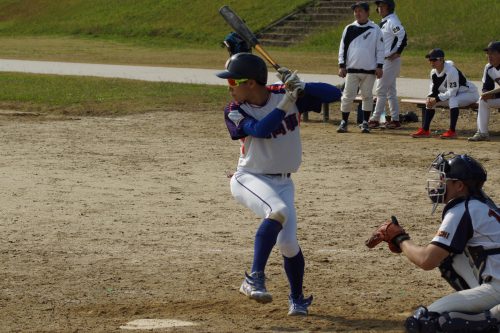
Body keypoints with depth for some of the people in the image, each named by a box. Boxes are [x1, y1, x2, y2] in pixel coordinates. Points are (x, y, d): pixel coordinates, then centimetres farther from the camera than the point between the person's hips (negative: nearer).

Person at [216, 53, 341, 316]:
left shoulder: (285, 95, -9)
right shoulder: (235, 111, -9)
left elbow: (334, 94, -13)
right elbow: (260, 130, -28)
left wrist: (302, 87, -28)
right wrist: (286, 103, -33)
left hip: (282, 183, 2)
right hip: (249, 178, -2)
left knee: (287, 243, -4)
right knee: (278, 210, -34)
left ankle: (297, 299, 22)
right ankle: (255, 278, -29)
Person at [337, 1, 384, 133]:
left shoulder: (375, 29, 2)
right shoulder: (349, 29, 6)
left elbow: (380, 49, 3)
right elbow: (343, 48, 8)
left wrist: (379, 66, -4)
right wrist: (341, 65, 1)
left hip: (369, 70, -1)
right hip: (352, 69, 1)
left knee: (367, 96, 3)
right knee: (348, 96, -2)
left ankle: (365, 123, 11)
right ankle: (344, 122, 5)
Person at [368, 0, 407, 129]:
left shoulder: (392, 21, -15)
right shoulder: (383, 22, 16)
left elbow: (402, 35, -27)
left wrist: (397, 53, -23)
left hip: (390, 61, -10)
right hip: (383, 61, 10)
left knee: (381, 91, -7)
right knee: (391, 92, 12)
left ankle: (375, 120, -4)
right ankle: (395, 120, 15)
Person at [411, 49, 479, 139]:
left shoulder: (451, 71, -30)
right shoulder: (434, 72, -4)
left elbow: (452, 93, -32)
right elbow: (434, 90, 3)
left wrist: (437, 99, -30)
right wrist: (430, 97, -18)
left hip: (469, 93, -9)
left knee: (452, 100, -38)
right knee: (430, 101, 0)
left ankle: (452, 131, -37)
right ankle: (425, 130, 0)